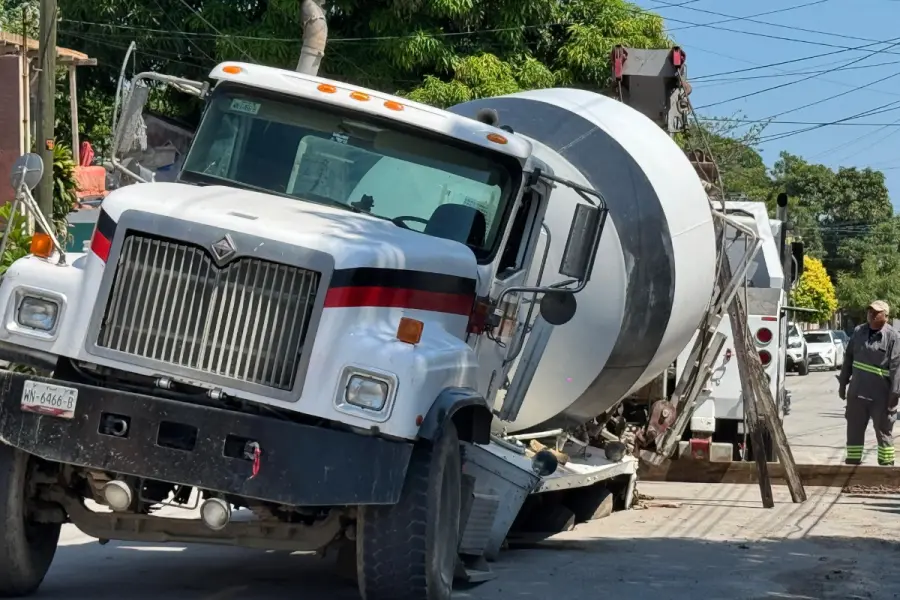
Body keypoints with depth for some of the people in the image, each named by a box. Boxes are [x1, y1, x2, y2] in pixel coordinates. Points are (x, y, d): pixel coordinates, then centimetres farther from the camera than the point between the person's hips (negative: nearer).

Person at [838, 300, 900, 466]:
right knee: (854, 430, 10)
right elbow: (848, 358, 13)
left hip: (881, 396, -5)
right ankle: (852, 462, 20)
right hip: (857, 392, 5)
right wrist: (843, 383, 13)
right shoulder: (859, 332, 6)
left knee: (884, 432, 5)